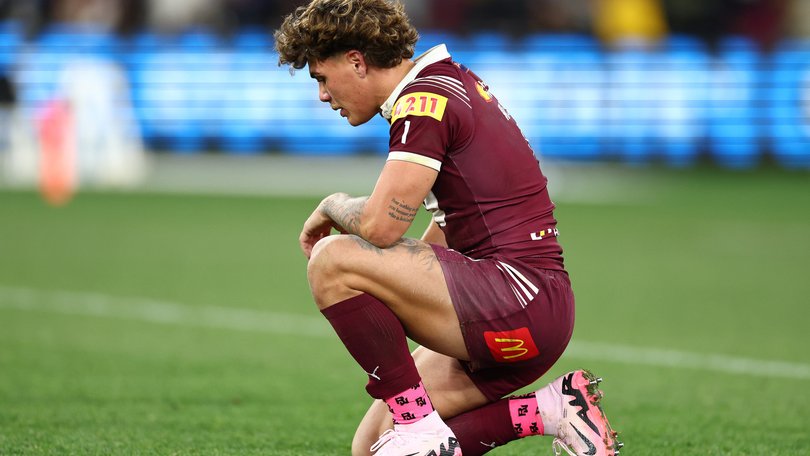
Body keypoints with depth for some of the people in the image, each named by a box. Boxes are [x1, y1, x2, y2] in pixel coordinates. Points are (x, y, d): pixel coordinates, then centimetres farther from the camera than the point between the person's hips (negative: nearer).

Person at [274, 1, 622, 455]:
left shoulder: (425, 99, -12)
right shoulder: (450, 81, 19)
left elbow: (379, 226, -21)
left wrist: (331, 205, 0)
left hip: (522, 302, -10)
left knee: (332, 259, -18)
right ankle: (552, 410, 6)